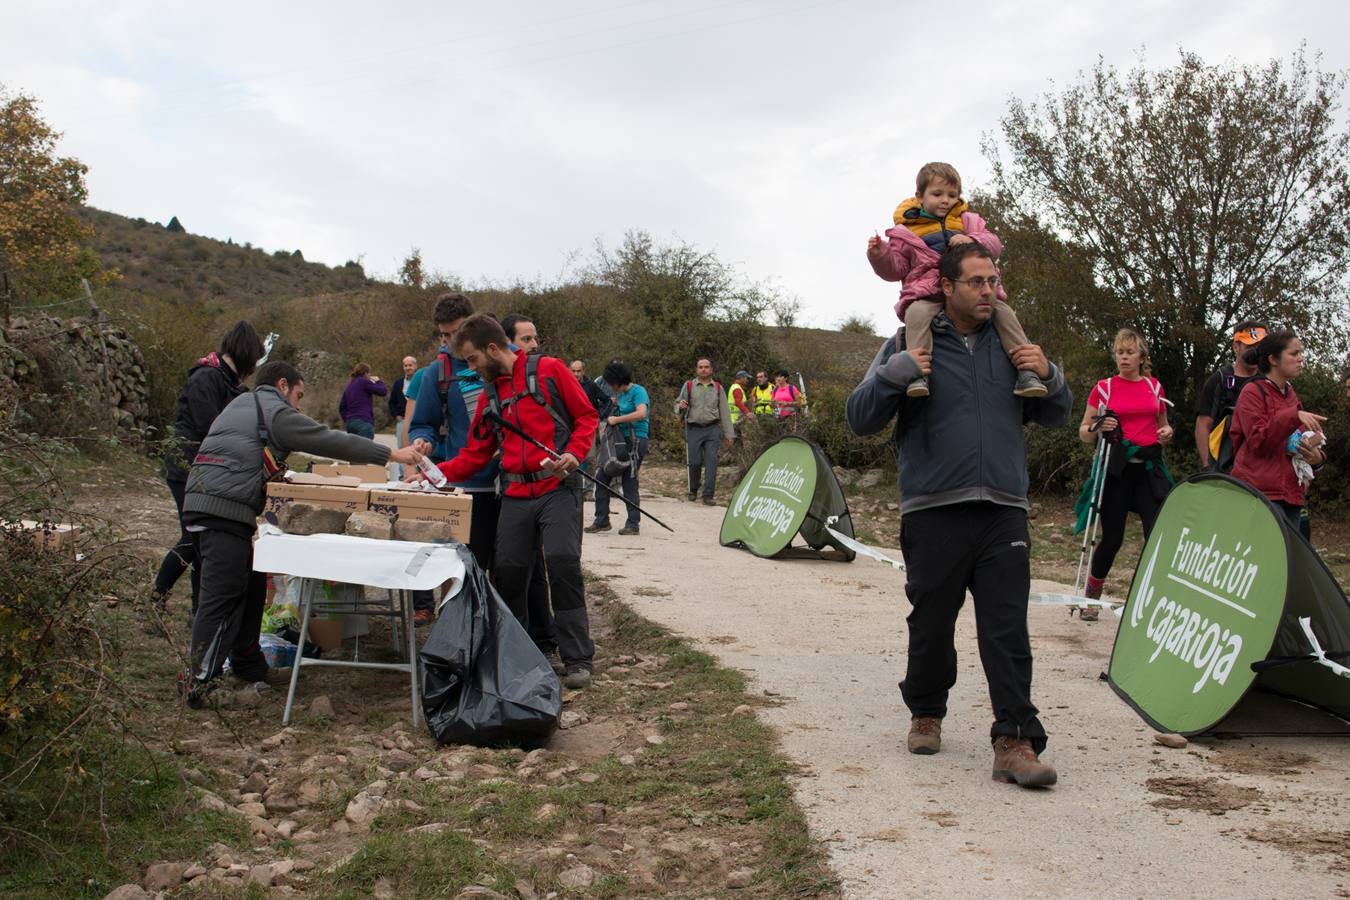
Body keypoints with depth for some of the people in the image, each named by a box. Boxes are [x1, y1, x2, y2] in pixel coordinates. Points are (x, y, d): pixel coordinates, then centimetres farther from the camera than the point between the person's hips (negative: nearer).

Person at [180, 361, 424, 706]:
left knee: (251, 584, 16)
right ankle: (200, 681, -12)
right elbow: (330, 441, -7)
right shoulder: (276, 412, -3)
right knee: (223, 594, -11)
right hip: (224, 508, -10)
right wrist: (391, 454, -5)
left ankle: (248, 664, 23)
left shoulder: (243, 404, 26)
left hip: (203, 501, 10)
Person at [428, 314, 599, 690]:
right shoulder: (488, 396, 16)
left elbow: (586, 416, 0)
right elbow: (475, 454, 16)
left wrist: (574, 453, -15)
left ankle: (578, 659, -8)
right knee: (509, 570, 2)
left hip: (559, 488, -5)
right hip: (516, 495, 6)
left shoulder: (549, 370, -1)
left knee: (563, 562, -17)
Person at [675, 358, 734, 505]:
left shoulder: (718, 388, 11)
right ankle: (693, 491, 21)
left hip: (712, 428, 1)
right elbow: (677, 405, 9)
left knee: (711, 462, -9)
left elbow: (724, 412, 12)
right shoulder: (688, 386, 6)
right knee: (695, 462, -2)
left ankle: (708, 496, -7)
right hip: (694, 428, -1)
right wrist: (681, 407, -17)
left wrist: (728, 434, 9)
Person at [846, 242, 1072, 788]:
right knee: (931, 625, 9)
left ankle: (1015, 742, -4)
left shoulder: (1010, 345, 15)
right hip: (933, 512, -2)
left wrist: (1047, 377, 0)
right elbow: (860, 419, 2)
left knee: (1008, 630, -6)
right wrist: (894, 374, -15)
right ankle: (926, 715, 30)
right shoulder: (910, 345, 5)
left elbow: (1055, 416, 21)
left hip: (1003, 512, 2)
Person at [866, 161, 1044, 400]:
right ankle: (917, 372, -44)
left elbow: (995, 245, 9)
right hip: (927, 293, -3)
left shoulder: (967, 221, 20)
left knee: (1003, 310, -18)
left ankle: (1025, 371, -16)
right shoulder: (906, 231, 13)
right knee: (917, 312, -36)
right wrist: (879, 254, -9)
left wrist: (972, 241, -12)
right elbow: (894, 269, 11)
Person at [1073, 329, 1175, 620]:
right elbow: (1084, 433, 5)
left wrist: (1166, 433, -1)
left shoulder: (1155, 387, 10)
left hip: (1149, 468, 2)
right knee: (1112, 539, 1)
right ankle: (1091, 596, 21)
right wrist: (1098, 428, -17)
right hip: (1116, 468, -2)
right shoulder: (1104, 387, 2)